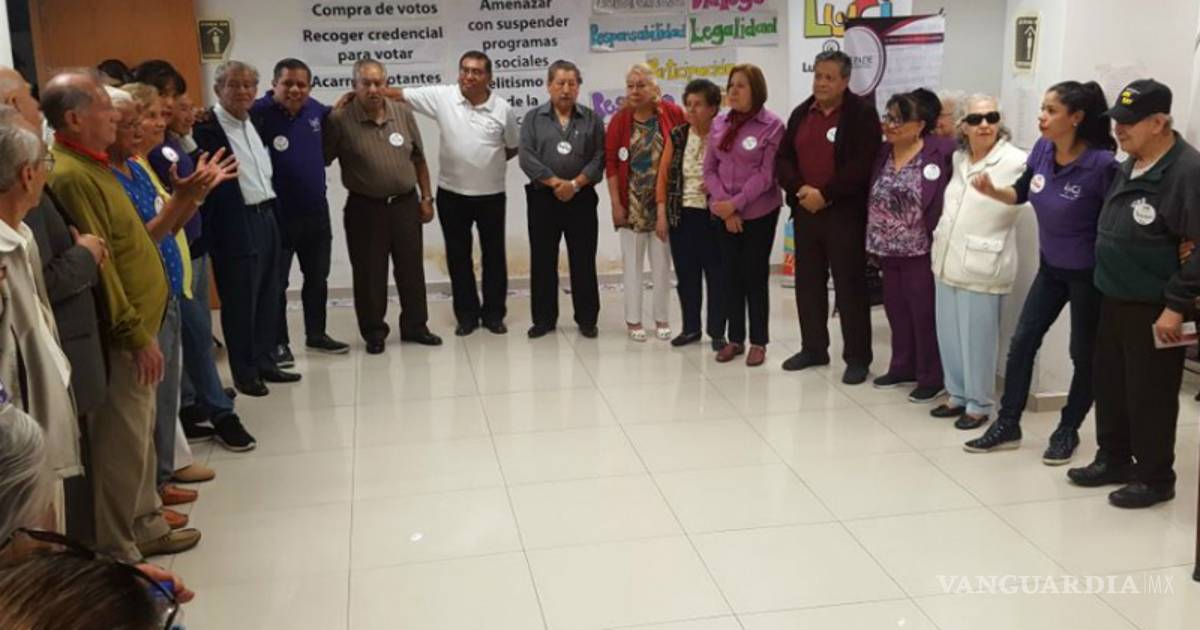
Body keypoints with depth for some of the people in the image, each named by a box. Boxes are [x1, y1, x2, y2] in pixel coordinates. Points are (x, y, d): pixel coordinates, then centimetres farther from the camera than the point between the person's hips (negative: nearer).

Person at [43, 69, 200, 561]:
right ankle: (117, 554, 11)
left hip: (136, 323, 10)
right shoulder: (71, 175, -21)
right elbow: (96, 266, -23)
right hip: (123, 336, -10)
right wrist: (137, 335, -20)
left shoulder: (89, 164, 12)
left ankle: (145, 526, 33)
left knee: (139, 436, 19)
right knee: (122, 445, 0)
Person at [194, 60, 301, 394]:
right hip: (235, 226, -8)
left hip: (265, 217, 8)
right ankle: (244, 373, 13)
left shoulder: (254, 122, 13)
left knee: (268, 297, 14)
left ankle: (263, 362, 27)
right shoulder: (207, 128, -11)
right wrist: (211, 232, -20)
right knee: (240, 301, 2)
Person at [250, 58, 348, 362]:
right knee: (276, 283, 4)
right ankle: (279, 343, 17)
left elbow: (329, 120, 25)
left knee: (317, 278, 17)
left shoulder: (315, 109, 3)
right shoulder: (260, 113, -16)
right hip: (277, 214, -6)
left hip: (316, 211, 6)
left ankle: (316, 335, 33)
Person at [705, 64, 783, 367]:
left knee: (755, 276, 3)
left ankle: (758, 342, 13)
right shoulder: (719, 123, 6)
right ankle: (735, 338, 19)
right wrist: (725, 207, -7)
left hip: (759, 213, -4)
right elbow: (710, 168, 5)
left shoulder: (771, 125, -9)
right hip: (724, 213, 4)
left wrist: (736, 203, -17)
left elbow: (766, 174, -13)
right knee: (731, 275, 9)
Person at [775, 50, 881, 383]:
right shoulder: (801, 113, 12)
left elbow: (862, 165, -16)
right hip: (805, 210, 6)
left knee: (849, 285, -1)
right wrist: (799, 189, -9)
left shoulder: (862, 113, -7)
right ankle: (813, 348, 25)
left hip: (845, 212, -6)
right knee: (808, 282, 12)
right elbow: (783, 158, 9)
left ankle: (857, 357, 7)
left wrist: (825, 194, -18)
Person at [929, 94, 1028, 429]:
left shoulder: (1016, 161, -10)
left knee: (977, 339, 1)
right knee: (949, 334, 14)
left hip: (981, 265, -6)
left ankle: (979, 404, 15)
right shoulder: (958, 158, 10)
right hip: (947, 259, 7)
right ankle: (958, 395, 28)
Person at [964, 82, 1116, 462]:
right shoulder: (1043, 150, -7)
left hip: (1089, 274, -6)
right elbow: (1021, 194, 8)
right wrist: (991, 190, -10)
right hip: (1051, 268, 6)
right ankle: (1007, 426, 18)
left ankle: (1067, 431, 26)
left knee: (1084, 354, 9)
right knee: (1022, 342, 7)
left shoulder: (1101, 164, -25)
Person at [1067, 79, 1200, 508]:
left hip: (1153, 309, -9)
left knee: (1149, 395, 2)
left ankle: (1155, 478, 17)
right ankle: (1114, 460, 32)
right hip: (1114, 299, 9)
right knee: (1110, 385, 17)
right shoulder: (1130, 166, 10)